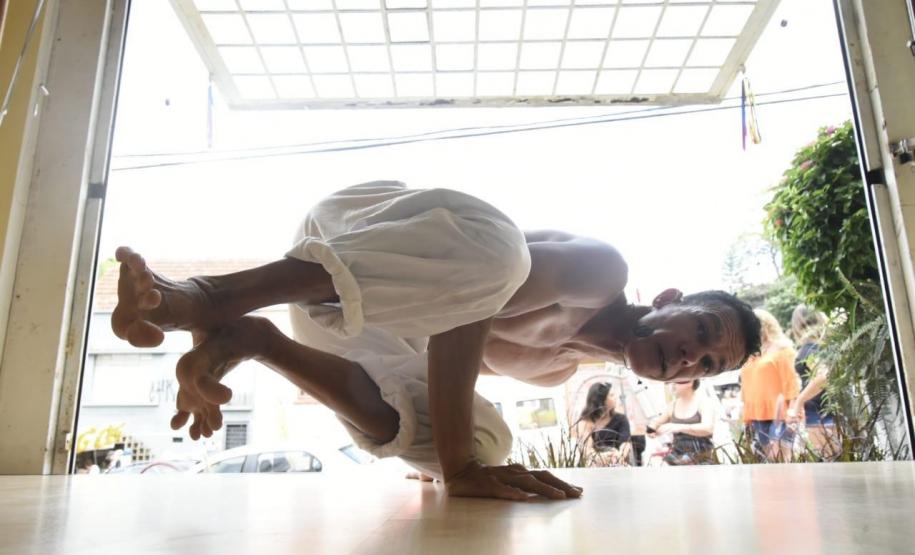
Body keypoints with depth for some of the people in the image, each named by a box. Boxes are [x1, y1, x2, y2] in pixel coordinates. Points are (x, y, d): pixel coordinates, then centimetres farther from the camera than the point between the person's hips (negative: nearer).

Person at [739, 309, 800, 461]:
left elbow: (791, 383, -4)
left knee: (781, 460, -8)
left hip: (778, 417, -5)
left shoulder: (782, 350, 3)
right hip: (756, 418, 5)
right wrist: (746, 417, 15)